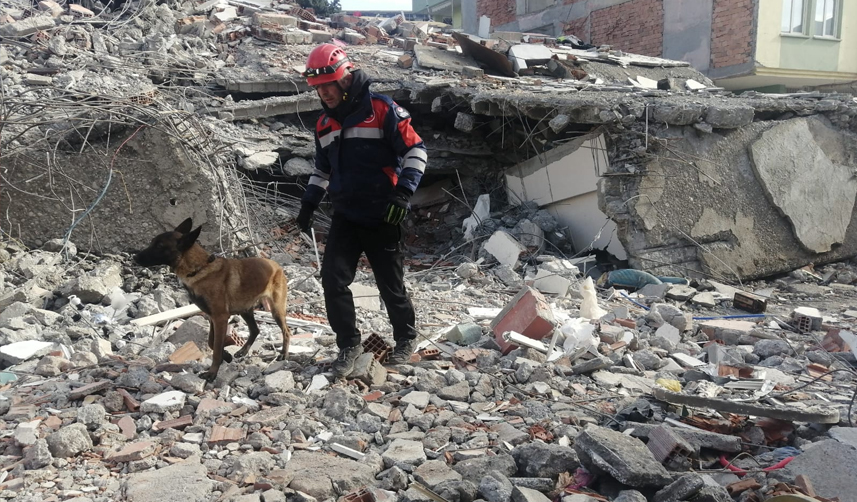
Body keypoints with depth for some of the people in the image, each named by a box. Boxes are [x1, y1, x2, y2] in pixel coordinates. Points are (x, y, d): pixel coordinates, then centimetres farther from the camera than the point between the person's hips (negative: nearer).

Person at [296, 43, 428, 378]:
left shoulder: (382, 110, -10)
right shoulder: (324, 125, 11)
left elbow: (415, 150, -10)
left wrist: (404, 191, -21)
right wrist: (309, 203, 13)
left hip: (381, 218, -5)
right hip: (344, 217, 5)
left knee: (390, 284, 6)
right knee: (333, 279, -7)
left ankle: (406, 338, 30)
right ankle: (349, 344, 9)